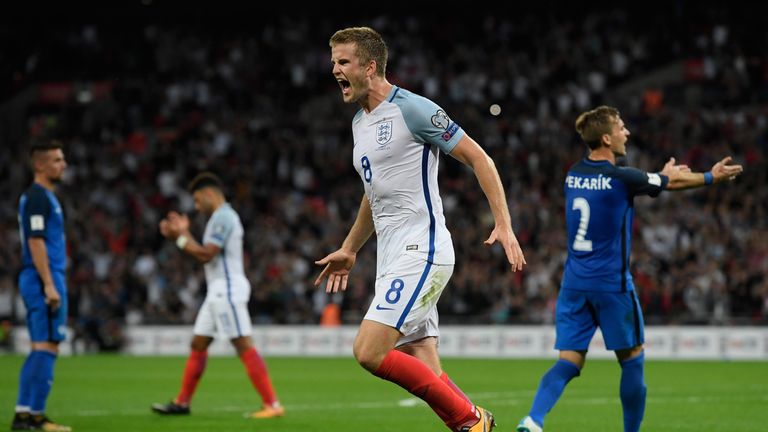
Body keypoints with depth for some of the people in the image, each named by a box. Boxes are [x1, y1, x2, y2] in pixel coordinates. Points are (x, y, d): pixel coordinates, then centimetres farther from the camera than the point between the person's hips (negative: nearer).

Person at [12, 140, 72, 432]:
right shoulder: (38, 197, -12)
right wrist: (49, 285, -22)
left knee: (41, 349, 10)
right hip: (44, 278, -10)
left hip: (39, 280, 10)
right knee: (47, 347, -9)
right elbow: (35, 242, -18)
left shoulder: (43, 196, 19)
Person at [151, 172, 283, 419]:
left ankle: (272, 405, -17)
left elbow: (205, 255, -18)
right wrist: (184, 234, 18)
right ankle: (182, 403, 19)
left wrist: (180, 238, -8)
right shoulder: (221, 217, 20)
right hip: (218, 290, 11)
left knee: (244, 346, -14)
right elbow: (205, 254, 21)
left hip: (228, 290, -11)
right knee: (198, 344, 13)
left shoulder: (223, 217, -12)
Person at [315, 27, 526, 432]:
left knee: (369, 352, -18)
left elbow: (478, 158, -8)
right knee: (425, 374, 1)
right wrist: (348, 250, 34)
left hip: (421, 251, -9)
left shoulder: (412, 109, -10)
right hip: (392, 257, 9)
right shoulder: (360, 123, 17)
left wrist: (504, 224, -15)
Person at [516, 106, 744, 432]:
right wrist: (712, 177, 17)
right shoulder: (620, 178, -13)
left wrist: (661, 176, 35)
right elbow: (674, 183, 1)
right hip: (612, 283, -6)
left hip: (574, 282, 6)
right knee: (632, 360, 11)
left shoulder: (574, 175, 6)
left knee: (569, 362, 2)